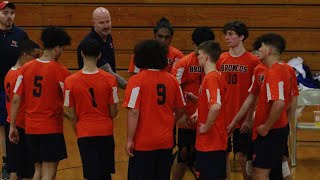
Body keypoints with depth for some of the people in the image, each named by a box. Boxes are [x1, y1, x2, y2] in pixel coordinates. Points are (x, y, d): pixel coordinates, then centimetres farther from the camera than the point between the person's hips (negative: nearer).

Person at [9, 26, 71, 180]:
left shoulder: (26, 68, 2)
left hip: (31, 128, 5)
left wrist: (12, 126, 6)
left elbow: (16, 100, 1)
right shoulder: (60, 71, -10)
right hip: (52, 128, -5)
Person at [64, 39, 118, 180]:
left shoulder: (70, 81, -9)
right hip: (106, 131, 1)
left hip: (84, 133, -1)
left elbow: (72, 116, -4)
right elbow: (113, 113, -4)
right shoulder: (109, 80, -8)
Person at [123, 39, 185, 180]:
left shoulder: (137, 81, -12)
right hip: (166, 142, 4)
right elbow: (180, 110, 10)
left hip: (143, 143, -4)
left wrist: (129, 140, -10)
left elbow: (133, 112, -16)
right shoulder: (171, 80, 1)